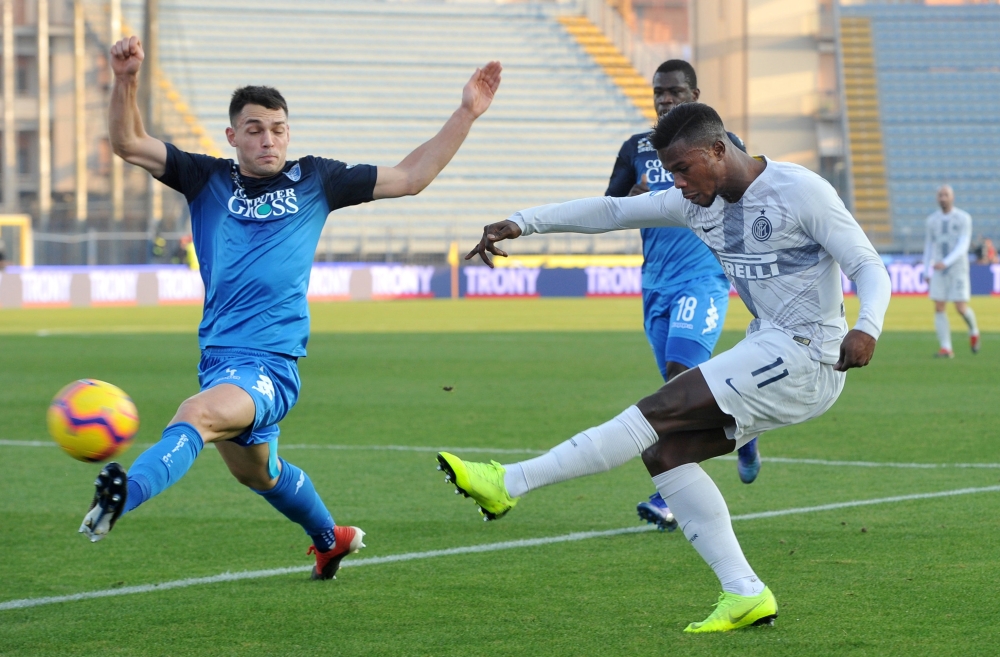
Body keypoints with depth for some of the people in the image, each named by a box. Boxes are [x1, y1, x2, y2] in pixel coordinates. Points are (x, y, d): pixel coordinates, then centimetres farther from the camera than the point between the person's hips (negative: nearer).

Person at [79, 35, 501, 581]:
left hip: (272, 363, -5)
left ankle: (124, 494, -56)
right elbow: (129, 144, 0)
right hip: (218, 355, 5)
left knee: (199, 414, -33)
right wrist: (126, 81, -18)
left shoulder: (314, 181, 8)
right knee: (256, 472, 23)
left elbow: (409, 177, 12)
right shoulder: (208, 179, 10)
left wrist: (466, 114, 6)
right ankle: (330, 538, 50)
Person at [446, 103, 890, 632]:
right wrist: (521, 223, 0)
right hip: (767, 352, 9)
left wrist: (866, 329, -33)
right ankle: (744, 595, -3)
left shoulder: (800, 191, -13)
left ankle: (508, 484, -14)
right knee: (664, 452, -1)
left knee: (657, 412, -15)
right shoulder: (699, 202, 9)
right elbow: (613, 211, 10)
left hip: (805, 356, -9)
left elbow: (870, 269, -13)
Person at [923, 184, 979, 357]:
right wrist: (926, 271, 15)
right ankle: (946, 348, -6)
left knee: (961, 308, -6)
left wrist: (945, 262, -28)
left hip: (958, 270, -3)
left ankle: (973, 330, 26)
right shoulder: (932, 220, 7)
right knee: (939, 309, -7)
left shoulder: (964, 218, -7)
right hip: (939, 272, 3)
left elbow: (963, 246, -16)